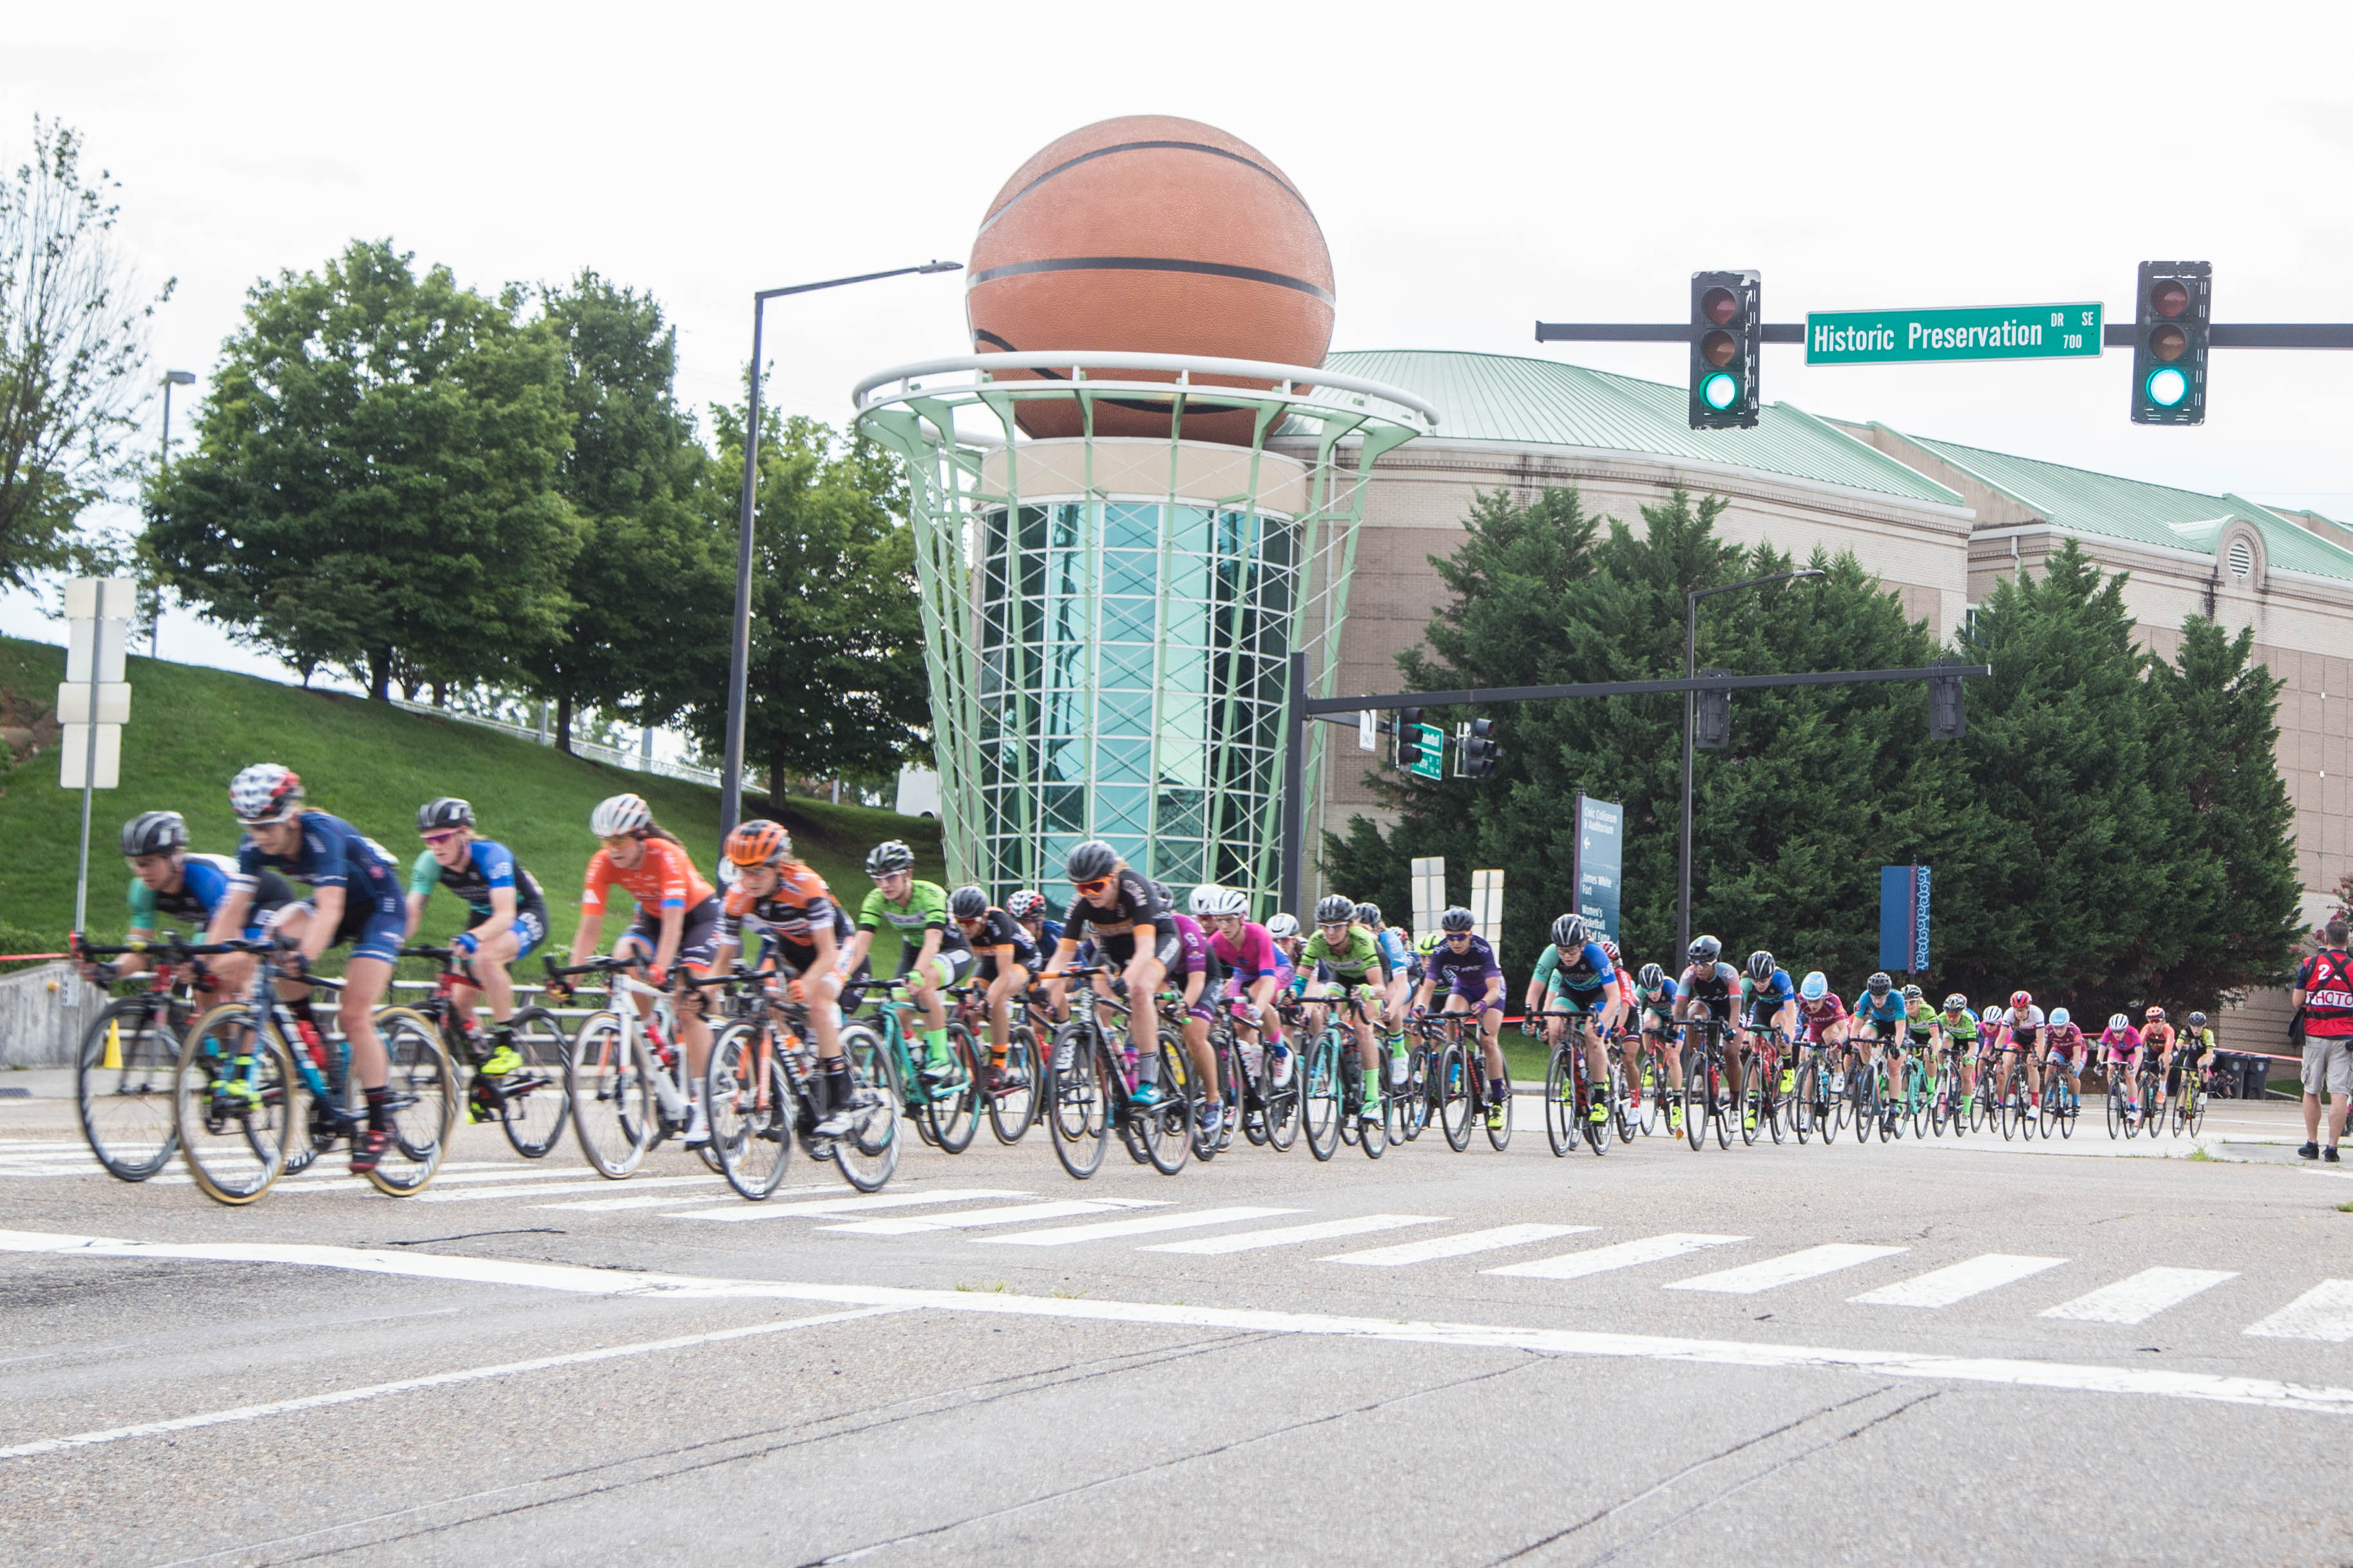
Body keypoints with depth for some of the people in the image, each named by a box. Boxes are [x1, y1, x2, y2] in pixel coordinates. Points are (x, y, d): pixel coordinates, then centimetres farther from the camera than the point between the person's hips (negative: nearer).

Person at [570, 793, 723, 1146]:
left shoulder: (666, 856, -34)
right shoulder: (602, 864, -22)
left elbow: (673, 923, -42)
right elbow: (589, 927, -24)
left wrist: (661, 968, -55)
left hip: (698, 915, -4)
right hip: (651, 916, 4)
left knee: (686, 1003, -18)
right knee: (622, 961, -27)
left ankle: (700, 1104, -12)